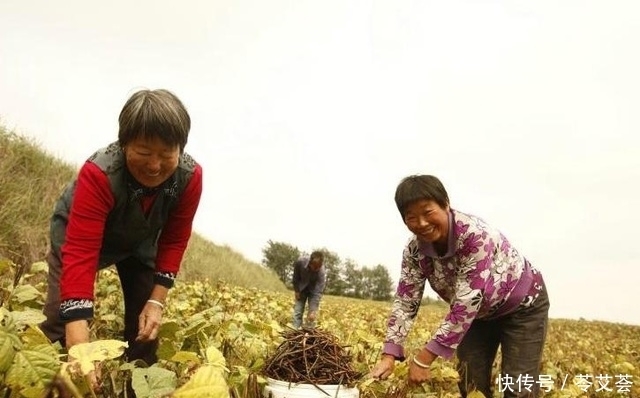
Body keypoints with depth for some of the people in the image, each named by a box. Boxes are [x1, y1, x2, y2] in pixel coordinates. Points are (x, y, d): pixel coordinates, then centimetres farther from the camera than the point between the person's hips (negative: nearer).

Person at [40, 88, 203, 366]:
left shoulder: (191, 177, -30)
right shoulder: (99, 174, -42)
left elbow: (174, 240, -16)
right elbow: (81, 253, -47)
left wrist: (156, 301, -23)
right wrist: (80, 348, -54)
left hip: (139, 241, 3)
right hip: (79, 232, -3)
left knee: (146, 327, -4)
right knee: (59, 317, -17)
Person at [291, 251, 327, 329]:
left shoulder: (322, 272, -36)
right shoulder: (300, 262, -32)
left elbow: (318, 293, -35)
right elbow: (296, 276, -10)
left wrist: (313, 311, -38)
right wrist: (296, 290, -6)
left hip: (314, 290, -2)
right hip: (301, 289, 2)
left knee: (312, 315, -9)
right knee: (297, 312, -2)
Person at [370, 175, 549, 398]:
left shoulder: (475, 235, -38)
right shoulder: (415, 251, -18)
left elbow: (467, 304, -40)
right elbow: (405, 303, -16)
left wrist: (424, 358, -40)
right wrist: (388, 356, -27)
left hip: (522, 305, -5)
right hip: (480, 314, 5)